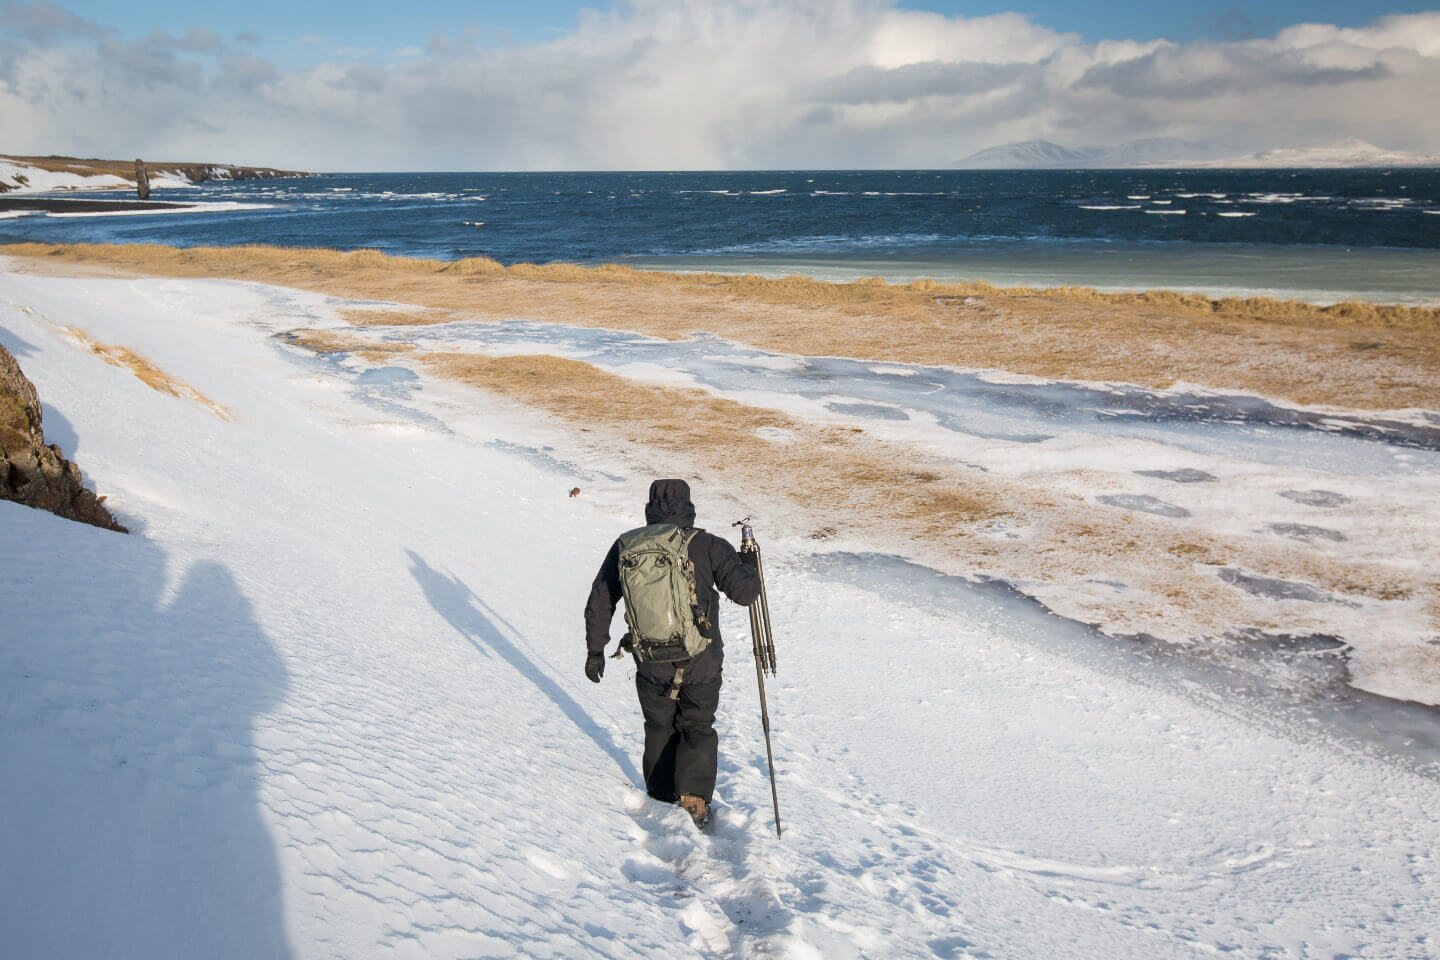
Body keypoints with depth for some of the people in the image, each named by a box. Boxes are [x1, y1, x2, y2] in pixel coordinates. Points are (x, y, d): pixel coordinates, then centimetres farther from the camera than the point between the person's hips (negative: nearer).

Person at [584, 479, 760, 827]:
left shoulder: (627, 547, -1)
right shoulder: (708, 546, -11)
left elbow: (599, 602, 4)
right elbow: (745, 591, -12)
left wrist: (595, 649, 15)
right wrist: (748, 563, 9)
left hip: (651, 665, 2)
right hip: (701, 664, -2)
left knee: (659, 728, 24)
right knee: (698, 730, 20)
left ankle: (661, 796, 35)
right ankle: (694, 796, 8)